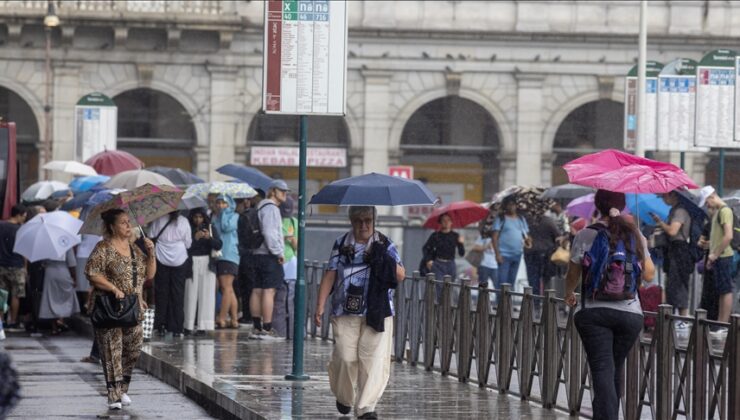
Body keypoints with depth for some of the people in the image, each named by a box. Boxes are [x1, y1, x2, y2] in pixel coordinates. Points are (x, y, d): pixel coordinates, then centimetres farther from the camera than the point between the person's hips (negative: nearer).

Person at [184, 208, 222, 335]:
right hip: (191, 263, -2)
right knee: (191, 294, -4)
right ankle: (188, 326, 0)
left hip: (206, 264, 2)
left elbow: (219, 246, -1)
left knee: (206, 294, -2)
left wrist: (209, 238, -17)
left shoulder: (211, 229, 9)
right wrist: (195, 238, -22)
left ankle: (203, 326, -1)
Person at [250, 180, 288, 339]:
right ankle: (267, 329, -13)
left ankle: (257, 327, 11)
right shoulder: (270, 208, -12)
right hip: (269, 255, -10)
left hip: (258, 254, 10)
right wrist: (278, 252, -15)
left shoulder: (261, 208, 20)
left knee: (257, 290, 8)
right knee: (269, 291, -10)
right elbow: (269, 233, -20)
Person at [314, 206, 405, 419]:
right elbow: (330, 275, 6)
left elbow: (400, 276, 2)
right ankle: (344, 397, 23)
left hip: (377, 312, 0)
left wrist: (385, 262, -16)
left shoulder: (385, 245, 7)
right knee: (345, 357, -5)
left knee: (374, 358, -10)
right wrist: (320, 305, -1)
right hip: (345, 311, 0)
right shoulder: (341, 244, 9)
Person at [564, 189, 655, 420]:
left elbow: (573, 275, 2)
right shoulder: (636, 236, 3)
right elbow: (649, 275, 8)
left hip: (594, 312, -3)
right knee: (615, 371, 18)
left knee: (603, 372, -7)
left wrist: (569, 294, 24)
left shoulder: (586, 235, -5)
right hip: (630, 312, 3)